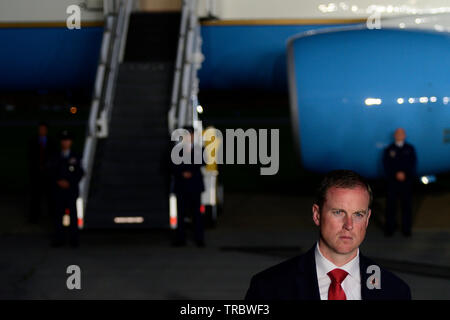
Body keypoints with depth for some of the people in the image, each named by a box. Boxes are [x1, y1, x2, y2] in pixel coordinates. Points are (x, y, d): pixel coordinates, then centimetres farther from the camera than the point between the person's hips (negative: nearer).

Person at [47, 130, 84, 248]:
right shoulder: (55, 158, 11)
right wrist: (58, 182, -9)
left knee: (73, 214, -4)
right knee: (57, 214, -1)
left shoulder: (76, 158, 7)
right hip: (58, 190, 2)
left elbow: (80, 173, 3)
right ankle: (59, 238, 5)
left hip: (71, 190, -2)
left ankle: (74, 239, 0)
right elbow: (51, 173, 7)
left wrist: (69, 183, -10)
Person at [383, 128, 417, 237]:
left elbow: (413, 163, 2)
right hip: (392, 180, 0)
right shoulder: (389, 149, 9)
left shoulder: (410, 149, 10)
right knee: (390, 205, -3)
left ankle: (406, 229, 6)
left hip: (407, 180, 0)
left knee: (407, 205, -1)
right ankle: (389, 229, 4)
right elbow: (386, 165, 1)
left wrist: (404, 174, -12)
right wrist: (395, 174, -13)